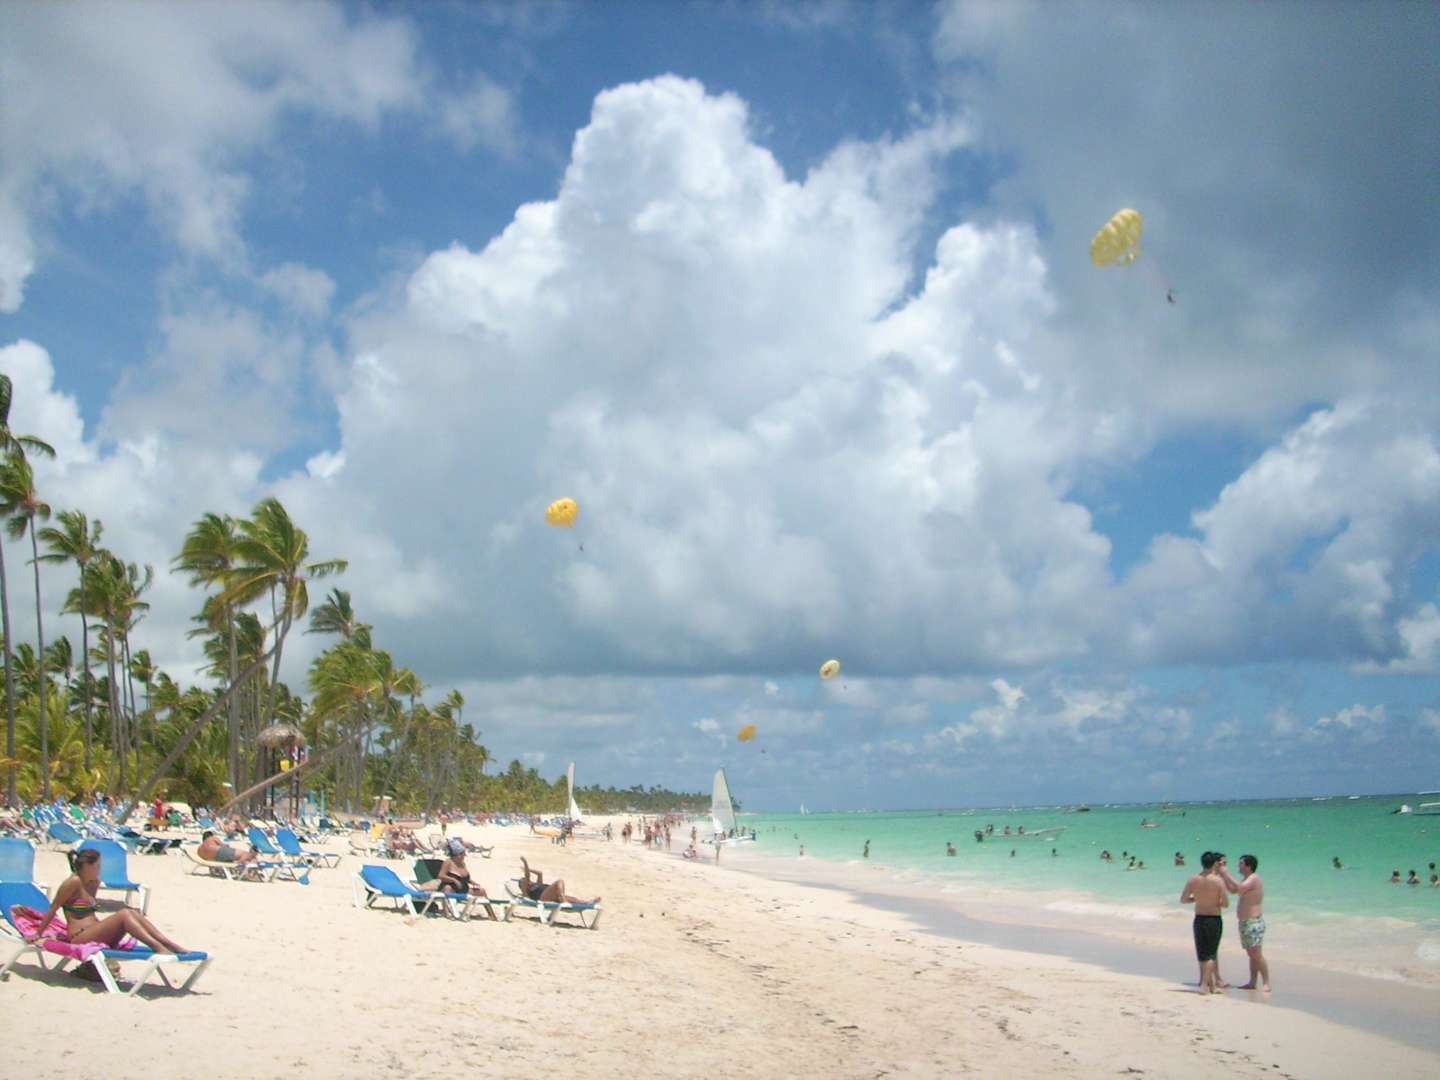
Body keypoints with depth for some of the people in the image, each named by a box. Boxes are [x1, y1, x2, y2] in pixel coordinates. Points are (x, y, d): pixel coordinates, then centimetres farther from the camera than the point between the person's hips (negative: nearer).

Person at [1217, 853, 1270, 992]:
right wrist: (1221, 873, 13)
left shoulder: (1254, 878, -14)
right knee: (1251, 954, 11)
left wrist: (1226, 874, -23)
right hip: (1245, 922, 10)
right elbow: (1231, 890, 20)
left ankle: (1266, 984, -11)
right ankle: (1252, 983, 14)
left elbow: (1239, 888, -29)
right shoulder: (1246, 879, 16)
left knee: (1257, 954, -12)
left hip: (1253, 922, -10)